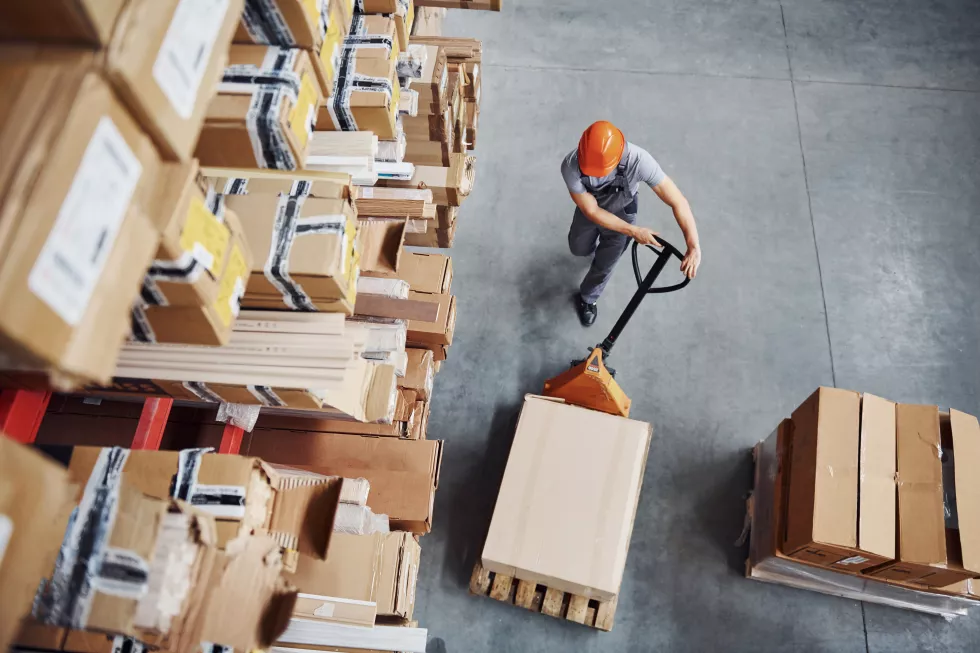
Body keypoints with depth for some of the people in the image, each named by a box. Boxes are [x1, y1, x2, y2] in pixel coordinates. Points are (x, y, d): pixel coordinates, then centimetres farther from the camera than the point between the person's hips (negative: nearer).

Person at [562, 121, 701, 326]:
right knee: (578, 249, 26)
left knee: (603, 266, 13)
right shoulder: (571, 165, -40)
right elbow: (591, 211, -30)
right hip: (590, 209, 1)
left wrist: (694, 247, -45)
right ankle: (598, 248, 63)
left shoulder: (638, 160, -43)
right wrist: (634, 232, -32)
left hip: (621, 212, -1)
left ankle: (587, 299, 45)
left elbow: (678, 202, -39)